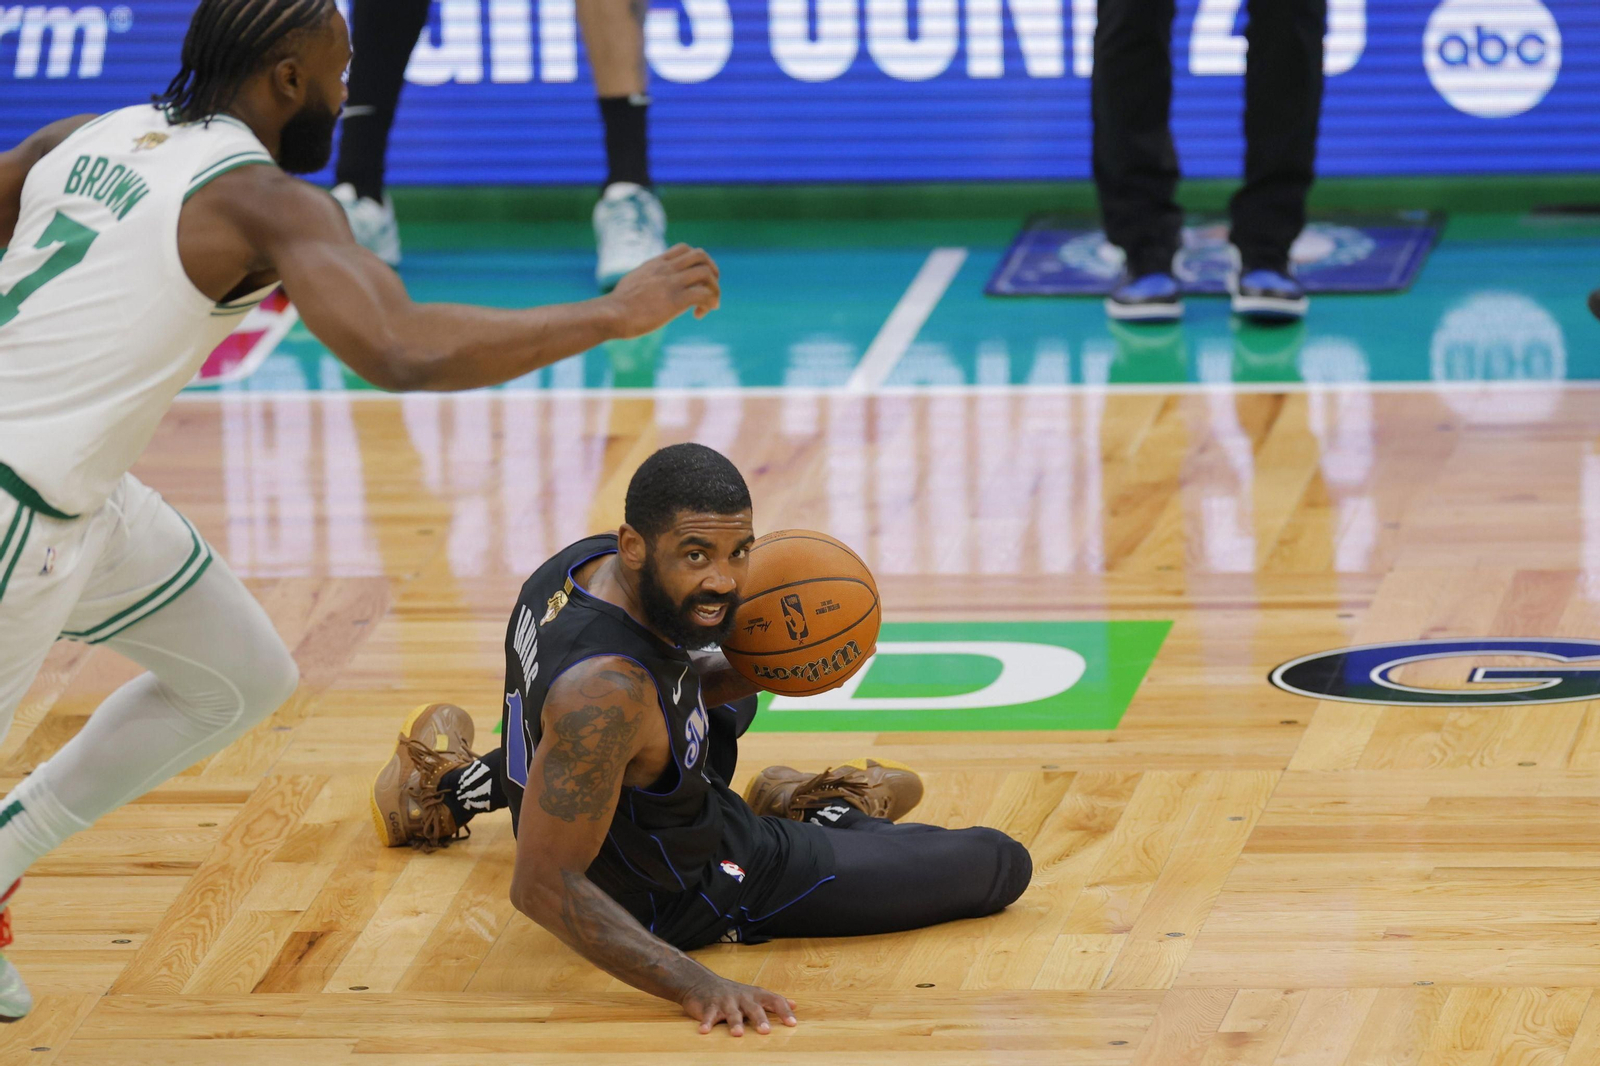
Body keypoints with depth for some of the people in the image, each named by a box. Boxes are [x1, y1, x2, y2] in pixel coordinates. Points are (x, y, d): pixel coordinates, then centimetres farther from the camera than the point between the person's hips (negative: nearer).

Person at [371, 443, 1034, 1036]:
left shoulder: (588, 563, -15)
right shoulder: (606, 687, -40)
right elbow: (541, 884, -38)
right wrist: (694, 985, -45)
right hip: (686, 897, -8)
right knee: (1002, 865, -6)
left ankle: (460, 786, 41)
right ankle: (829, 816, 23)